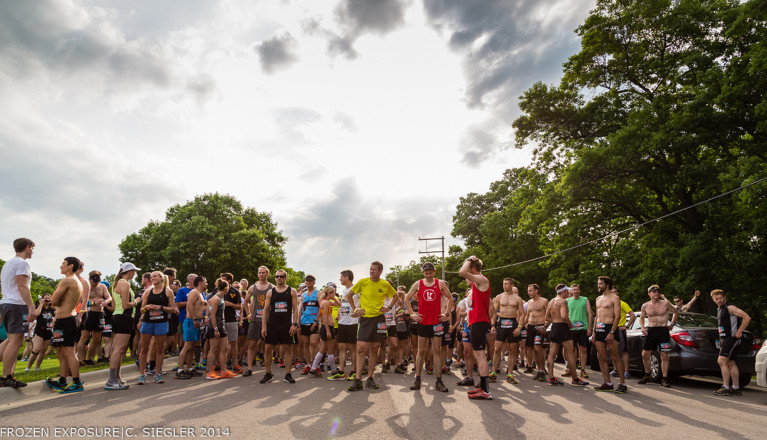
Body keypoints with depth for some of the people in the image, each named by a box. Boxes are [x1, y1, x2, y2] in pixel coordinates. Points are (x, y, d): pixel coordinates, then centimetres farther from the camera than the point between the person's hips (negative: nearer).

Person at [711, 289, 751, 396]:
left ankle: (726, 388, -11)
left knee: (721, 361, -14)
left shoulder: (730, 308, -11)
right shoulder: (719, 309, 16)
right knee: (730, 363, 11)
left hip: (732, 338, -9)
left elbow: (747, 317, -18)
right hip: (724, 338, 9)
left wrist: (739, 331, -17)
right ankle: (736, 389, 17)